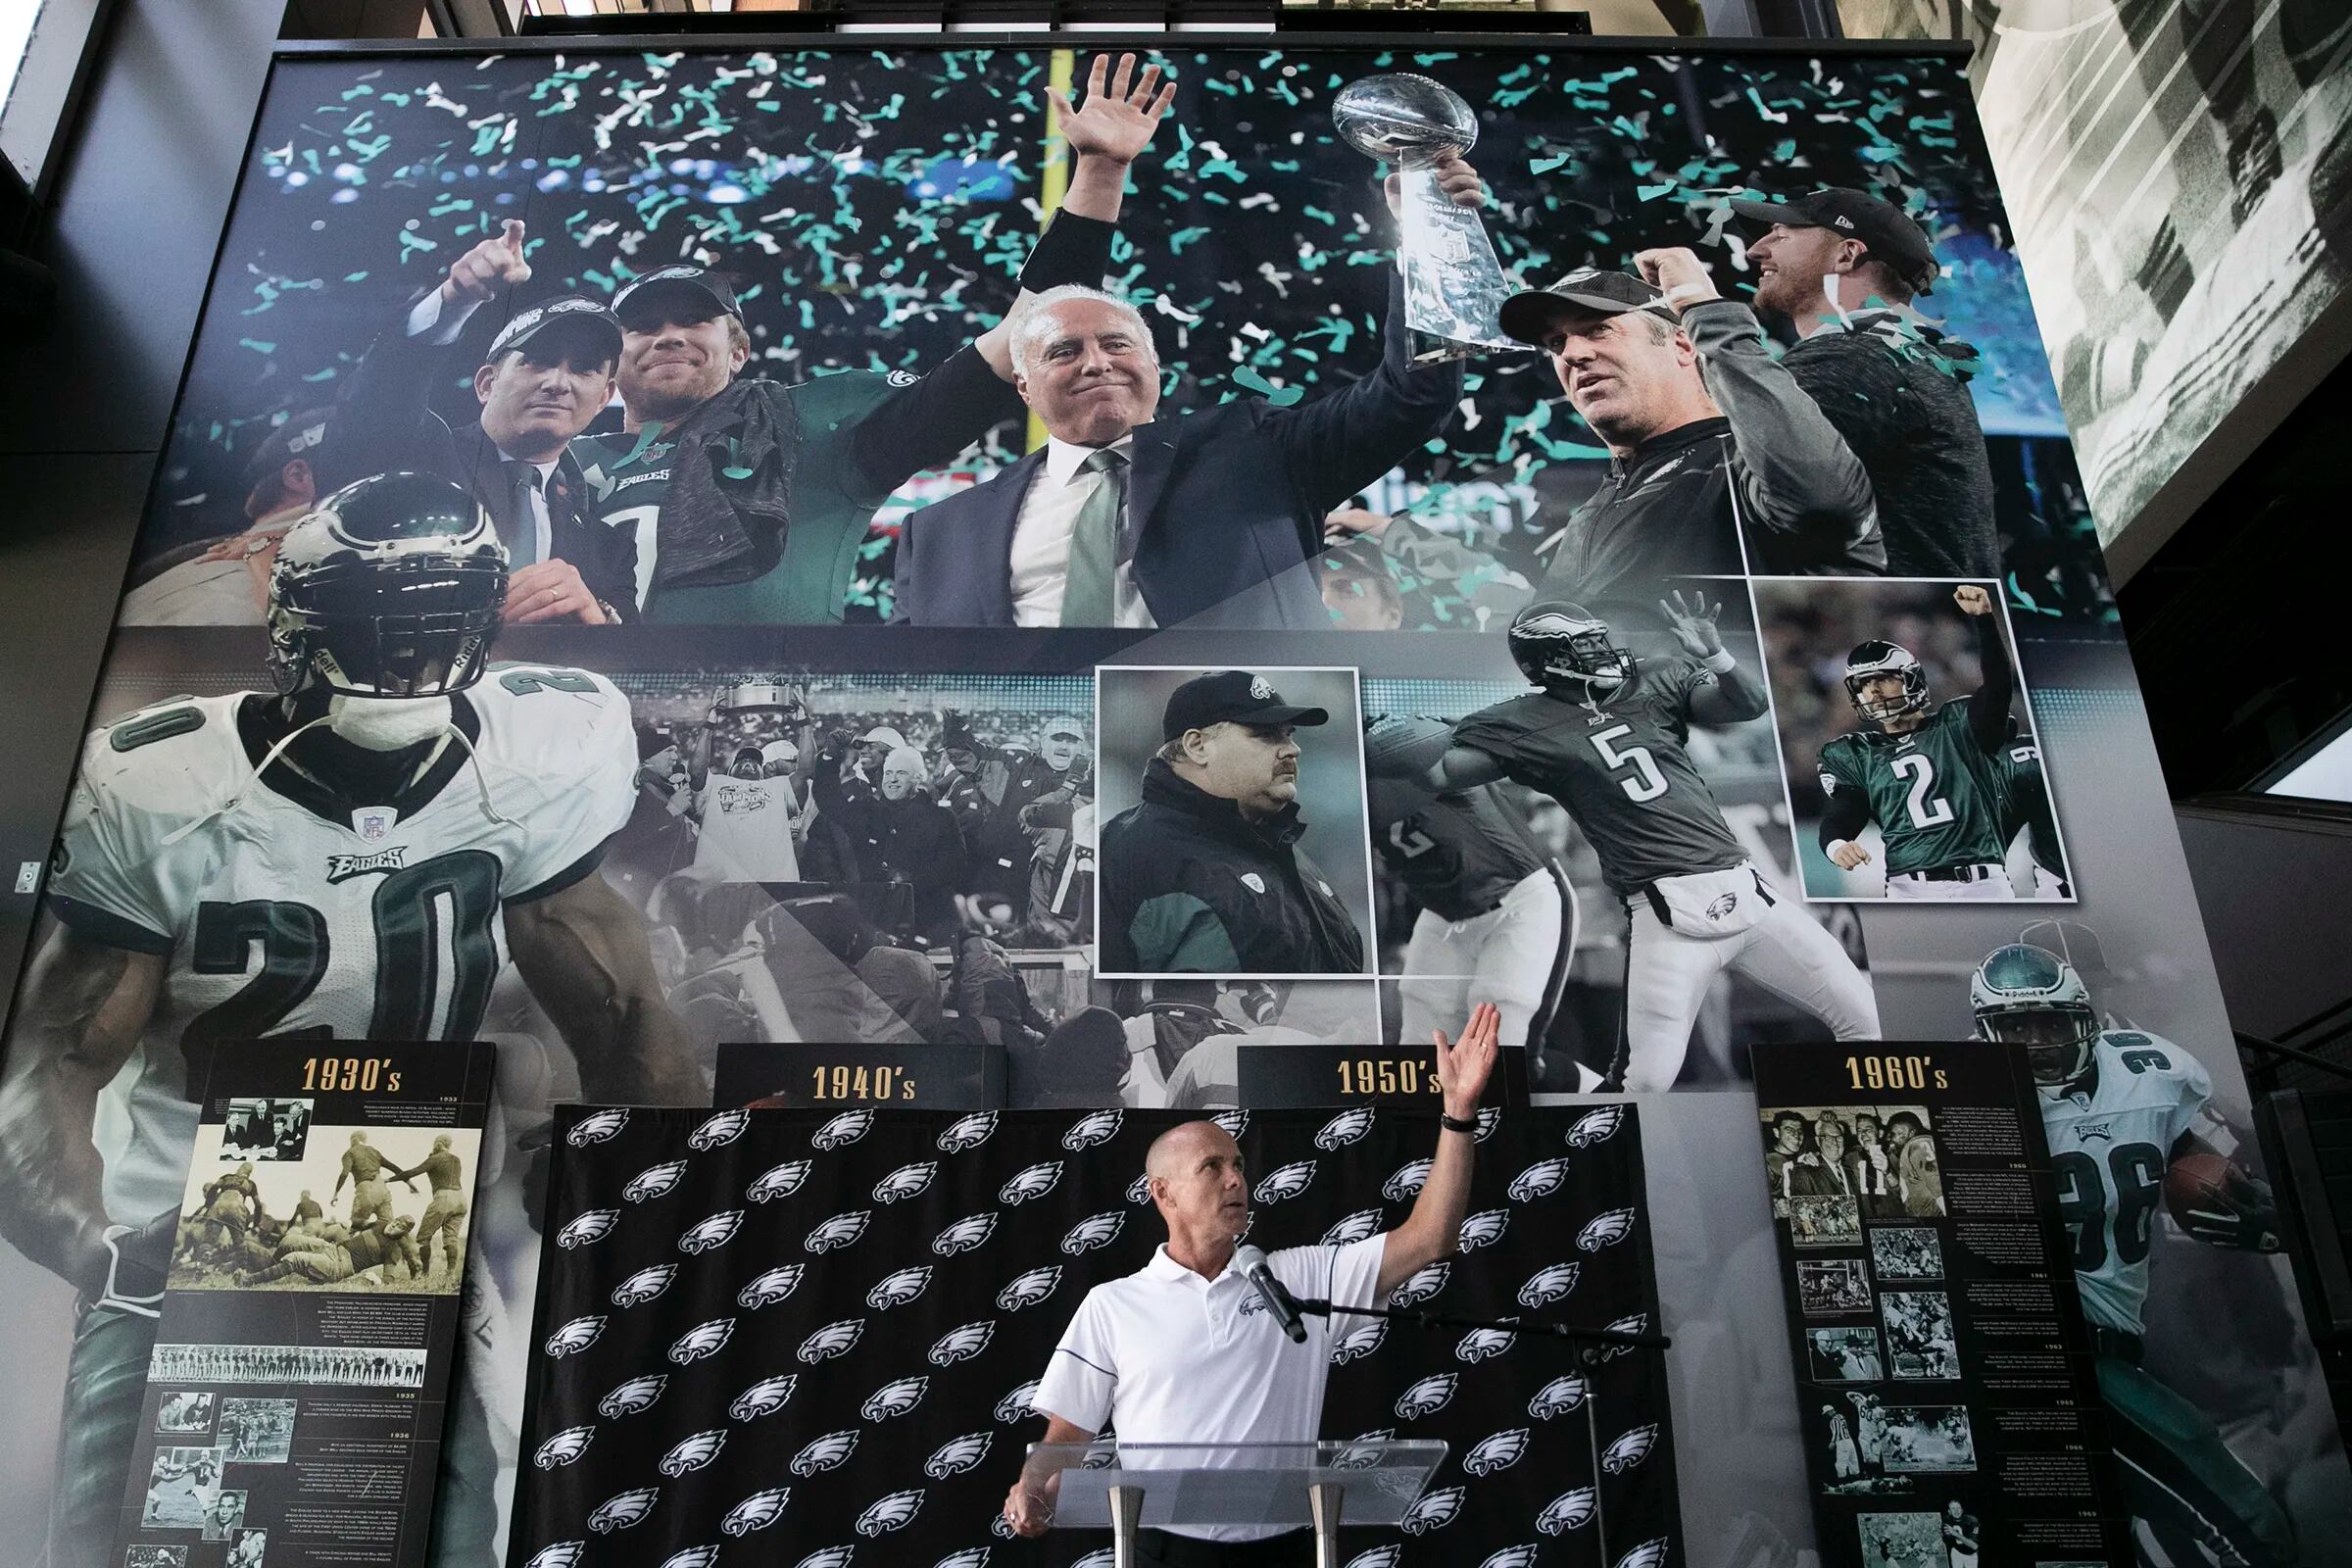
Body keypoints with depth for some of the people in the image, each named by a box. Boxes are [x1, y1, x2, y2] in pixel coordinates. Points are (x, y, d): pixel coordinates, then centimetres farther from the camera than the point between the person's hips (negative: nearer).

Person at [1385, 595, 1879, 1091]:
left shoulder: (1656, 682, 12)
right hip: (1668, 914, -5)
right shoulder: (1525, 725, 1)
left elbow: (1749, 706, 4)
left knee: (1860, 1016, 10)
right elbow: (1431, 774, -5)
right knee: (1645, 1081, -11)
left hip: (1744, 888, 5)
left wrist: (1714, 656, -14)